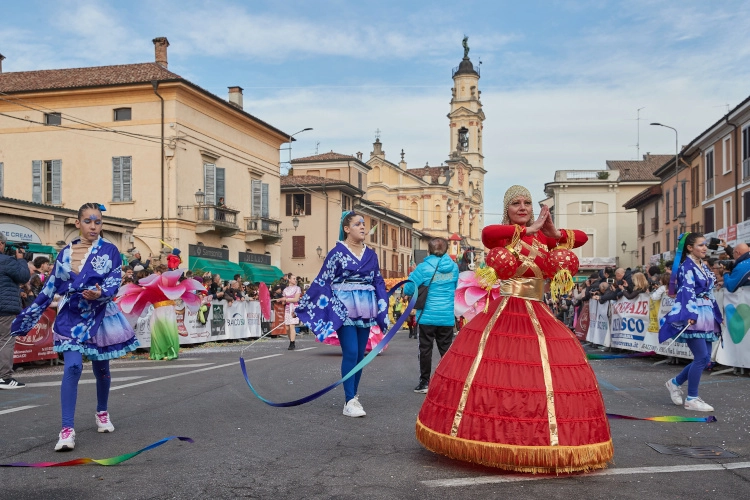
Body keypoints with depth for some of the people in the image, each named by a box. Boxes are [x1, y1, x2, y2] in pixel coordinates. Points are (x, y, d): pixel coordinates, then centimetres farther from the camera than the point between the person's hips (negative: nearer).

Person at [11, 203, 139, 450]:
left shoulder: (110, 250, -3)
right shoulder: (65, 253, 5)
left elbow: (115, 282, -11)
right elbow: (50, 287, 9)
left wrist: (100, 294, -33)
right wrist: (28, 316, 8)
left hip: (100, 317, 0)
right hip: (72, 317, 1)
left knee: (101, 368, 12)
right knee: (72, 367, -15)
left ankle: (102, 413, 38)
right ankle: (67, 429, -13)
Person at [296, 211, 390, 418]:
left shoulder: (371, 254, 10)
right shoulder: (337, 252, -4)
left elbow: (378, 282, 16)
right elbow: (322, 281, -4)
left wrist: (383, 310, 12)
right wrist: (303, 305, -5)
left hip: (365, 309, 5)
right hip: (343, 309, -5)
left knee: (360, 354, 7)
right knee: (350, 353, -12)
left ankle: (353, 396, 18)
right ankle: (350, 402, -9)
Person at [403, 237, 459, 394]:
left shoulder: (423, 268, -11)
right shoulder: (454, 267, 2)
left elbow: (408, 290, -10)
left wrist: (413, 274, 7)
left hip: (427, 316, -3)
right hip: (447, 317, 3)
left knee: (425, 349, 6)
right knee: (446, 349, 10)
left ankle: (425, 382, 10)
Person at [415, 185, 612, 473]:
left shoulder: (542, 239, 10)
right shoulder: (501, 238, -3)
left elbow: (582, 238, 15)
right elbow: (487, 233, -28)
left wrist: (555, 233, -4)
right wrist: (528, 230, -19)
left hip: (539, 318, 5)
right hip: (504, 315, -4)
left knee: (546, 381, 3)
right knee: (494, 377, -6)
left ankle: (545, 440, 15)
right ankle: (495, 437, 8)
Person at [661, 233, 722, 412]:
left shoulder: (704, 266, 17)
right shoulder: (687, 266, -8)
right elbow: (687, 291, -20)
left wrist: (718, 316, 20)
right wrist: (690, 314, -30)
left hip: (706, 316, 9)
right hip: (693, 317, -9)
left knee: (705, 358, 6)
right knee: (701, 357, -9)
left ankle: (675, 382, 22)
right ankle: (692, 399, 1)